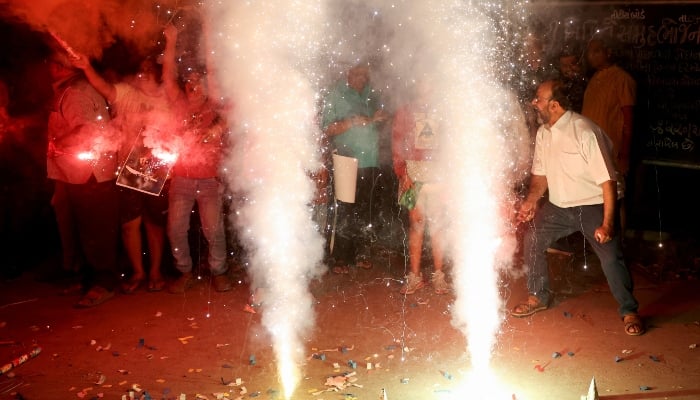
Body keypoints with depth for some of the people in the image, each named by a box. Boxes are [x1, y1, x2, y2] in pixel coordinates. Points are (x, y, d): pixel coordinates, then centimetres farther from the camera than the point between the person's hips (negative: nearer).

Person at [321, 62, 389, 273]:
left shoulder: (371, 96, 16)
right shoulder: (335, 97, 2)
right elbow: (327, 129, -4)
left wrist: (375, 119, 1)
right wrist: (351, 122, -15)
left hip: (370, 162, 4)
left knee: (364, 210, 7)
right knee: (345, 211, -5)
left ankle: (362, 255, 15)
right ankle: (341, 258, 1)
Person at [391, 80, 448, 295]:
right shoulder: (403, 113, 9)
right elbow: (397, 146, 4)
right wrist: (403, 174, -7)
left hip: (436, 172, 1)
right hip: (413, 171, -1)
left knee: (437, 222, 1)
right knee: (416, 222, -2)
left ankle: (438, 275, 8)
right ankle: (415, 276, 6)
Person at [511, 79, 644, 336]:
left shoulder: (584, 132, -24)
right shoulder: (543, 133, 0)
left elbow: (607, 180, -23)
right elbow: (541, 173, 12)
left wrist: (607, 223, -26)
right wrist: (531, 200, -7)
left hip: (592, 206, -7)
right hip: (558, 205, 7)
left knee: (611, 257, -16)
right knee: (532, 241, 1)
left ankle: (629, 312, 6)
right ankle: (538, 298, 22)